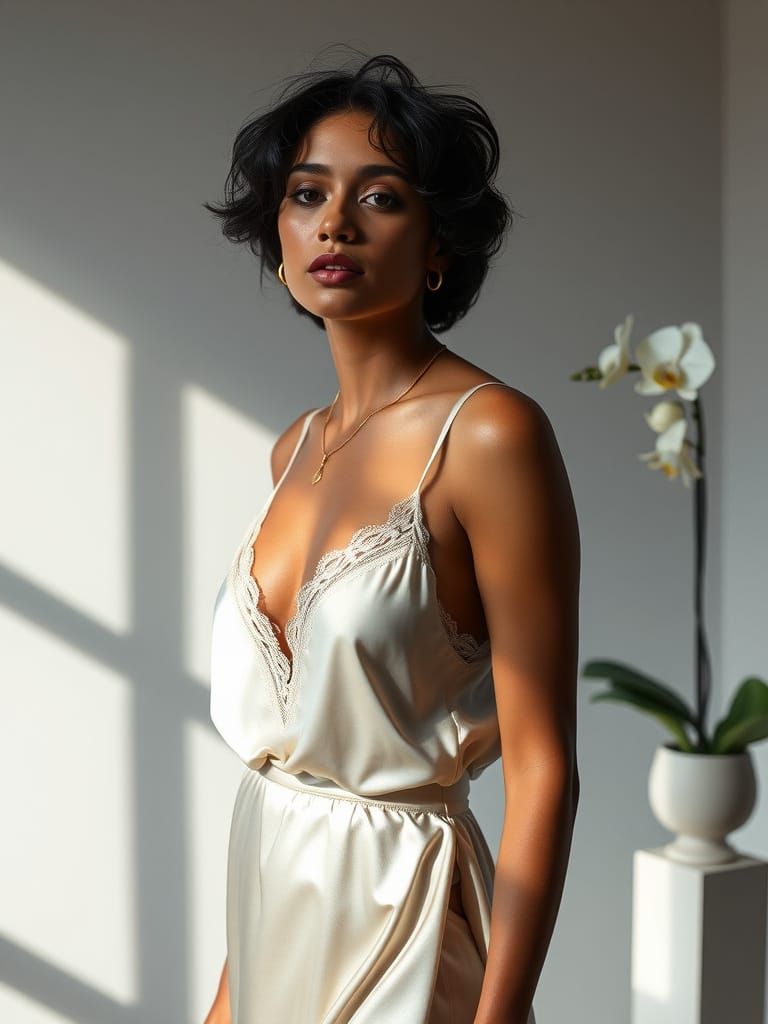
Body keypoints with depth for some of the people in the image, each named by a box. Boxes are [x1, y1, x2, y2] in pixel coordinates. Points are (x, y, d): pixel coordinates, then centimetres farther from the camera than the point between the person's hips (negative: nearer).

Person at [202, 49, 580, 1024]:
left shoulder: (489, 433, -17)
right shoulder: (298, 448, 5)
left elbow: (541, 771, -17)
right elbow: (278, 724, 9)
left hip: (397, 906, -6)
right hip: (275, 896, 7)